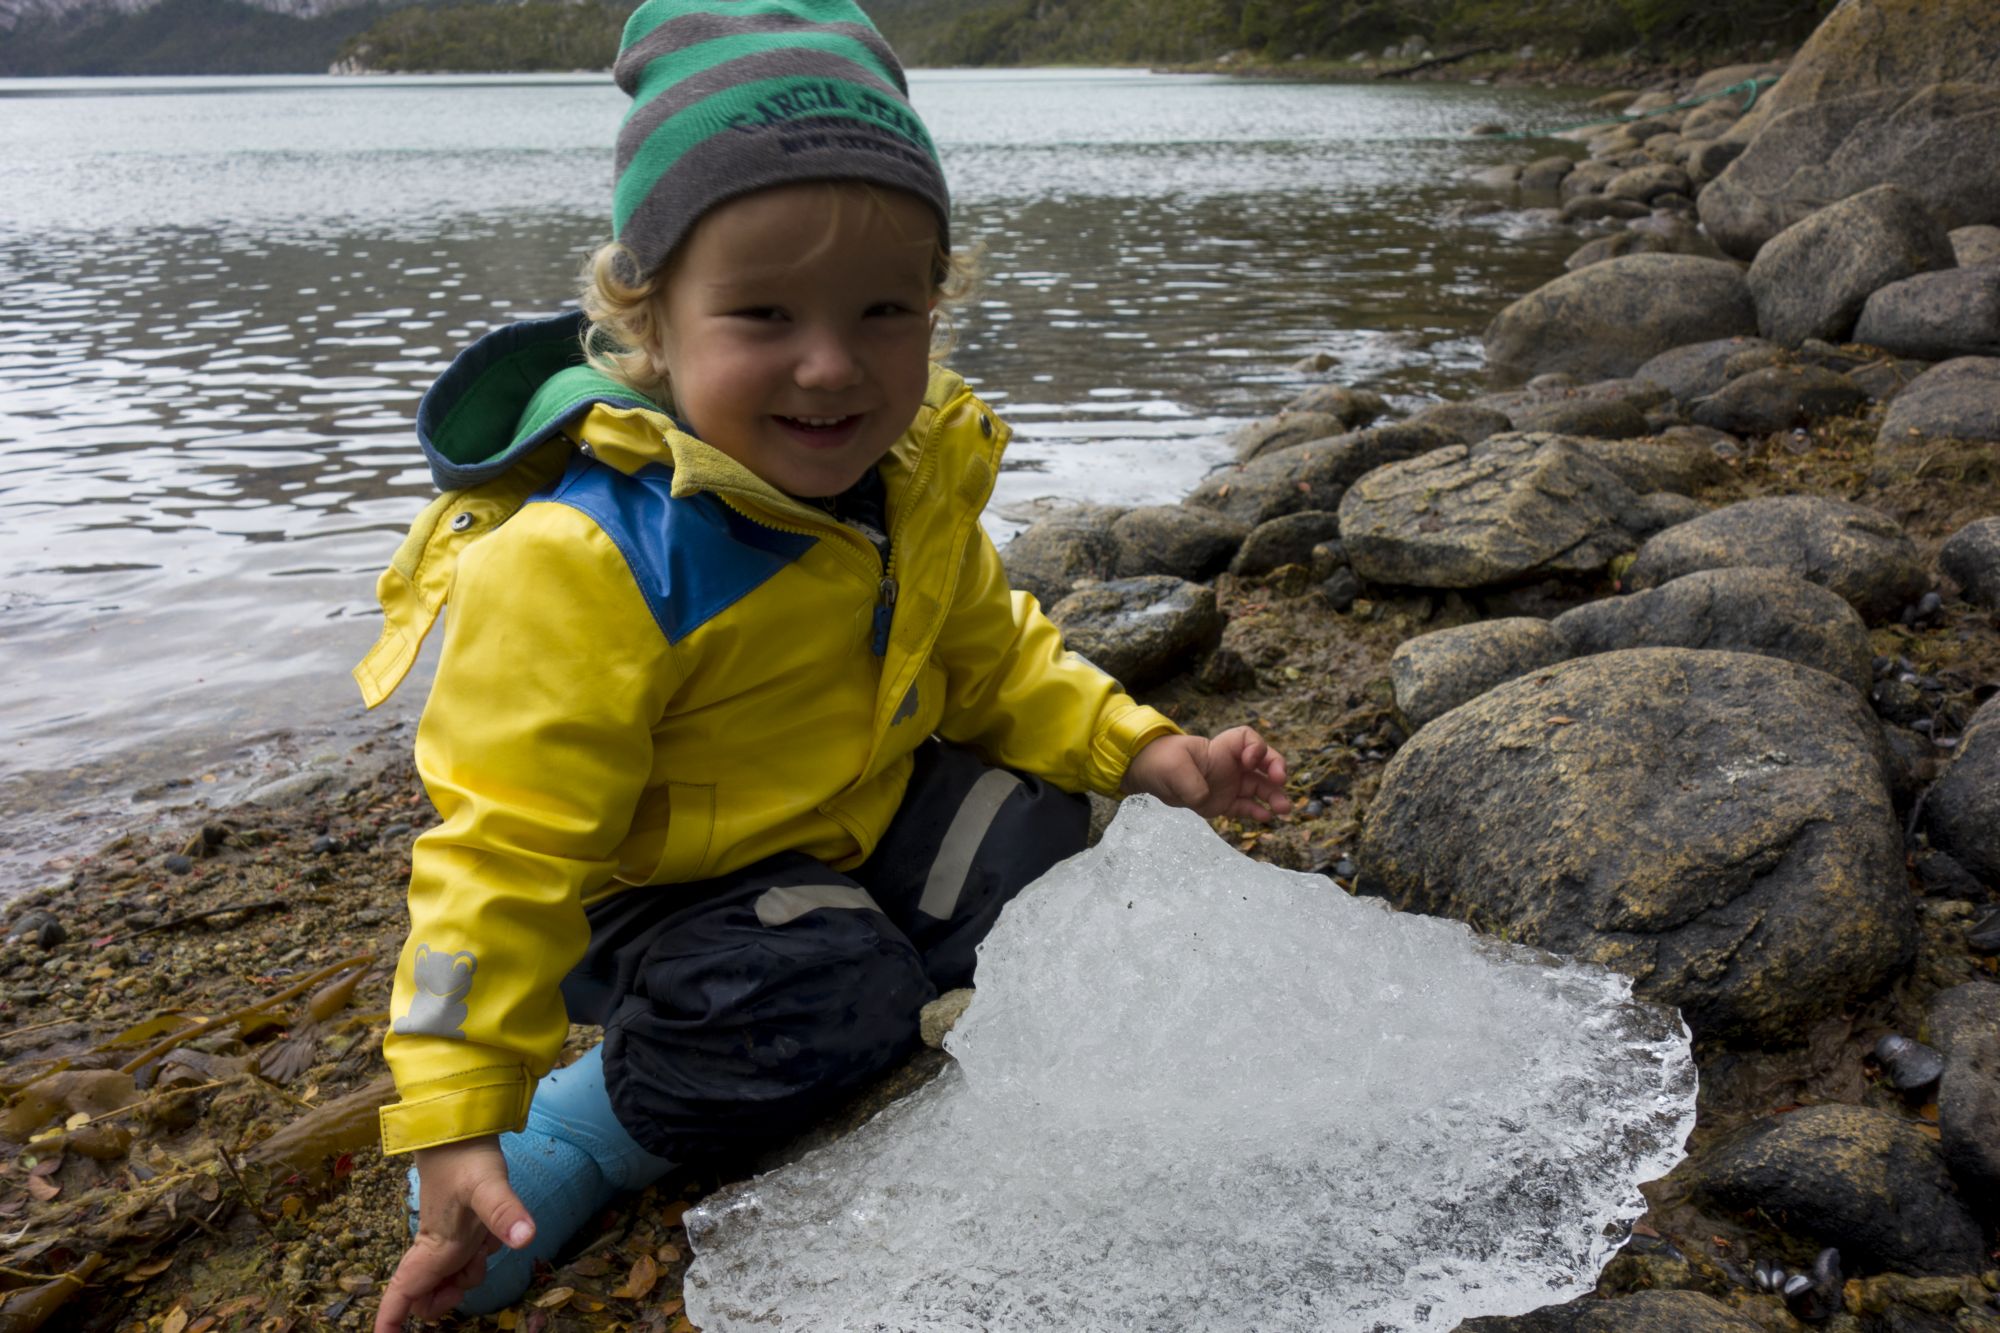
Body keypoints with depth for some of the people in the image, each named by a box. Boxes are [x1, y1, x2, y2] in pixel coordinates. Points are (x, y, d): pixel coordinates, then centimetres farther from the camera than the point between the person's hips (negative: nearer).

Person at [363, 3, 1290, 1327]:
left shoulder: (914, 481, -9)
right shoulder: (582, 565, -31)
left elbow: (993, 663, 8)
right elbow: (507, 845, -27)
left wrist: (1145, 750, -5)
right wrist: (455, 1115, -27)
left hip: (866, 818, 7)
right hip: (655, 890, -7)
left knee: (1032, 836, -7)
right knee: (820, 1005, -30)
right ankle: (571, 1127, -6)